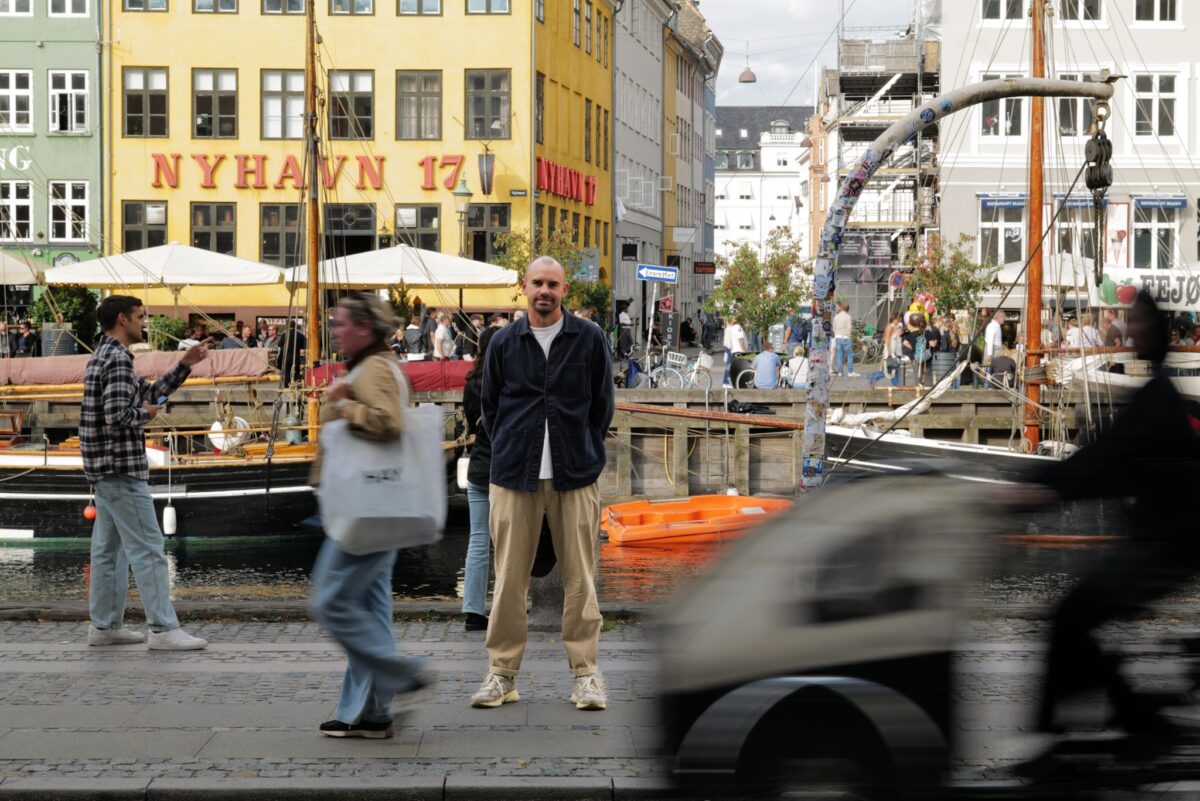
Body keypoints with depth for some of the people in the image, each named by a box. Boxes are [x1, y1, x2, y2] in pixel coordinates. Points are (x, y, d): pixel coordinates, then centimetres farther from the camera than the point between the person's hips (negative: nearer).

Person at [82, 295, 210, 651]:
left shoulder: (104, 356, 16)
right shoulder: (118, 359, -16)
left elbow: (149, 393, 22)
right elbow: (117, 417, -26)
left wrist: (184, 365, 17)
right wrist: (146, 414, -8)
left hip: (103, 469, 11)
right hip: (121, 468, -11)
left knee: (108, 549, 13)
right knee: (148, 549, -8)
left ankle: (104, 625, 19)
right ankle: (164, 629, -8)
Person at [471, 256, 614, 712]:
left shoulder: (590, 339, 5)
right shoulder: (504, 343, 8)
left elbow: (602, 404, 10)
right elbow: (490, 405, 16)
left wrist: (586, 458, 7)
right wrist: (509, 454, 10)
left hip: (575, 476, -1)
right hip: (514, 476, 1)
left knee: (579, 578, 2)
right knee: (509, 578, 2)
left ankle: (585, 673, 8)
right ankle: (502, 674, 9)